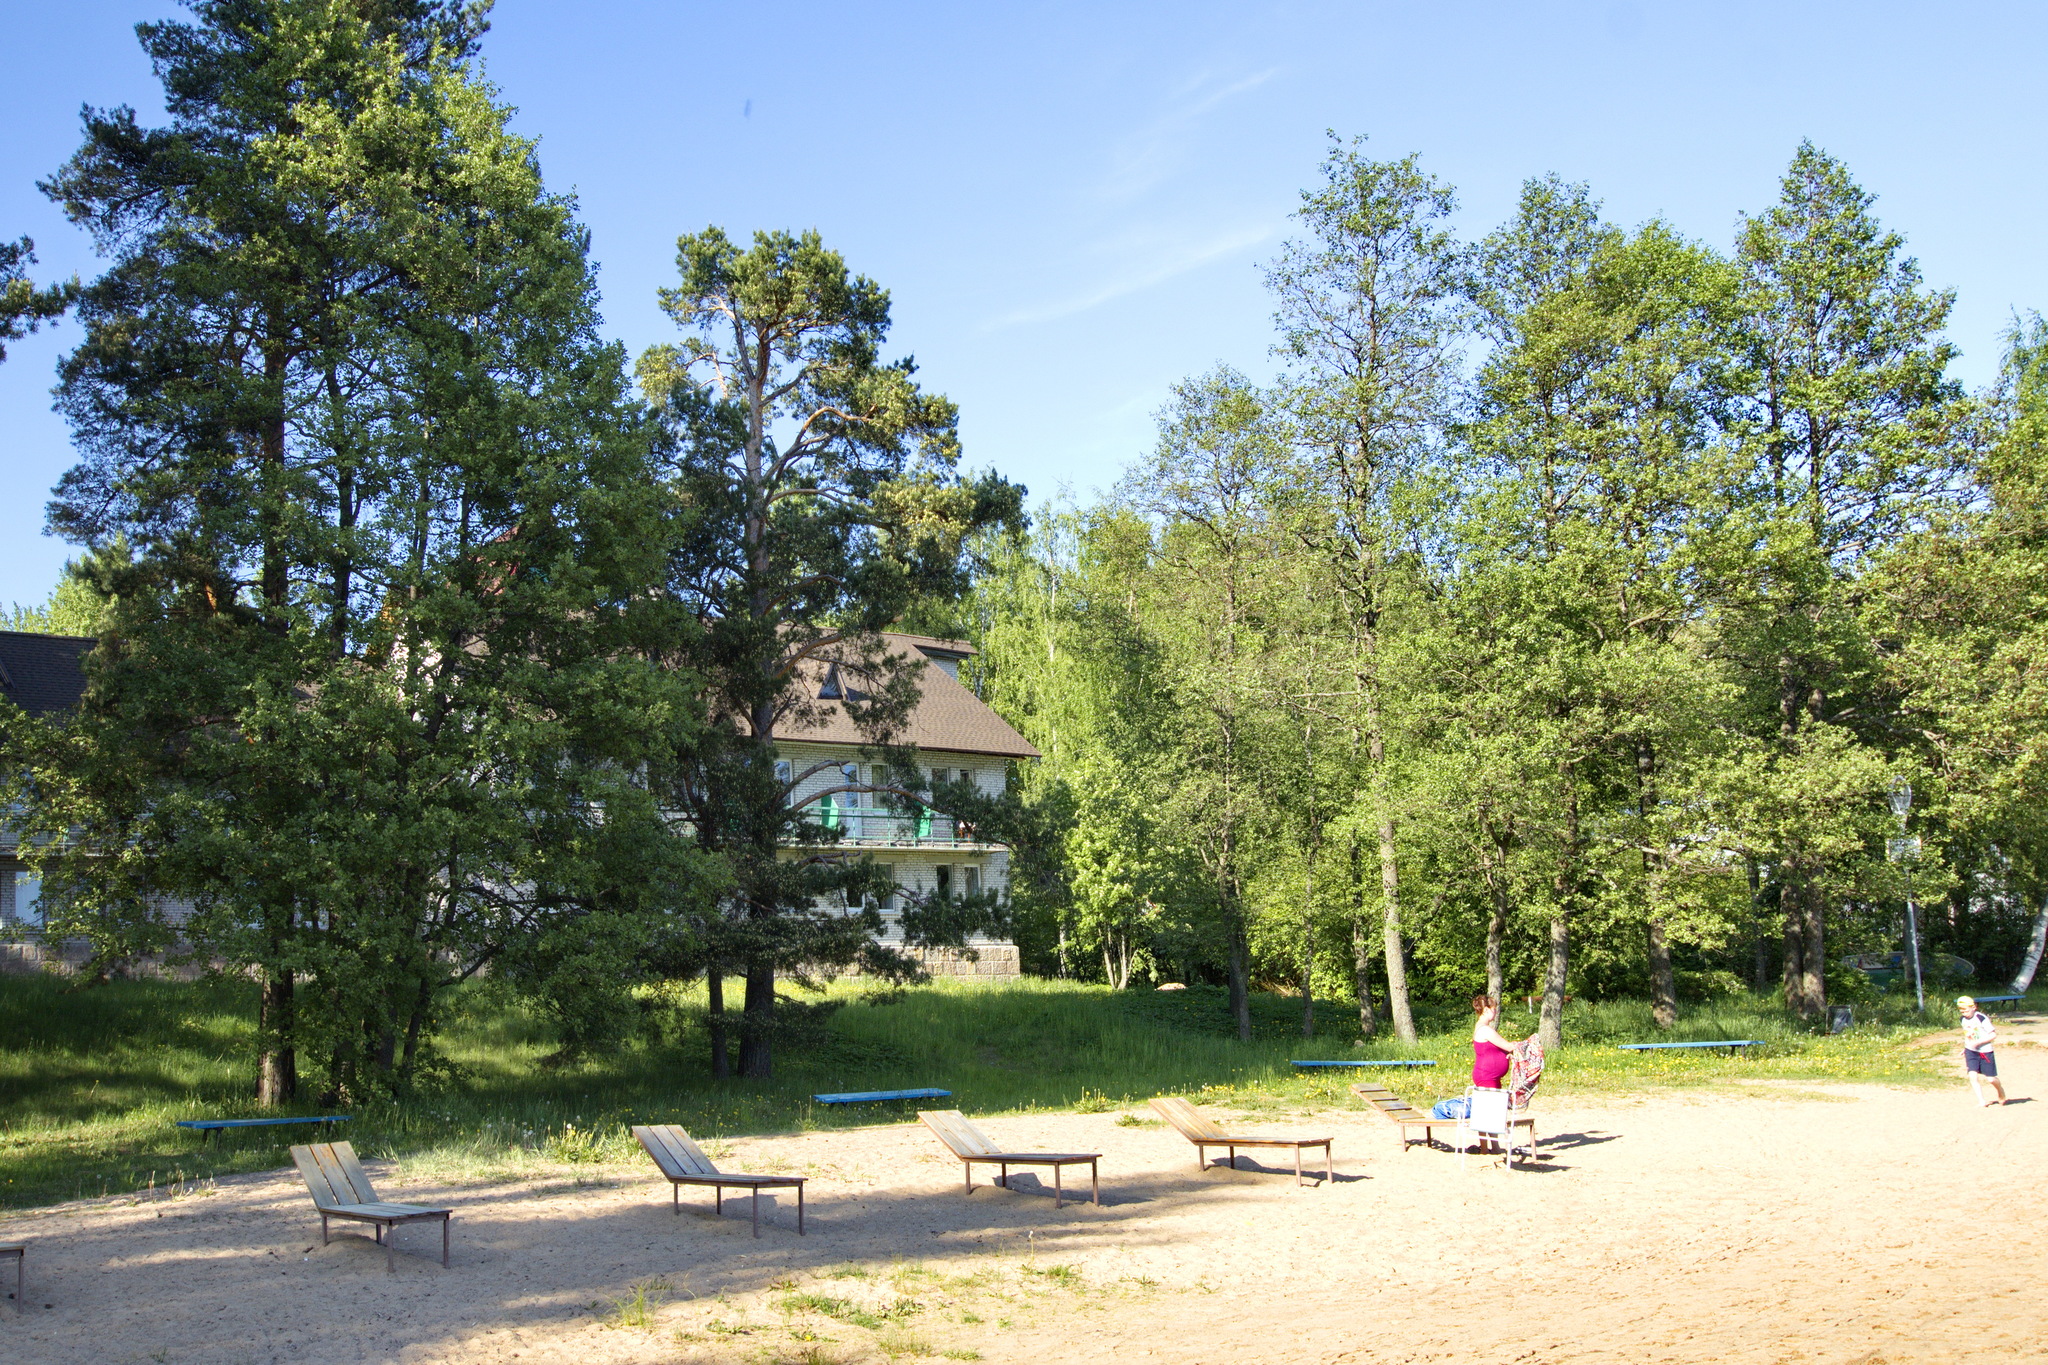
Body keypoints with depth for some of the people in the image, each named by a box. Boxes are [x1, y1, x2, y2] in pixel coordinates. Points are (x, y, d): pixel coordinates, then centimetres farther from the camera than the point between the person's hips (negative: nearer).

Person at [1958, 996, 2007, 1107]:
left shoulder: (1981, 1018, -17)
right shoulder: (1963, 1019, 4)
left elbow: (1993, 1035, -17)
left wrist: (1978, 1042, -24)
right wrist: (1965, 1049, 13)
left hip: (1985, 1051, -5)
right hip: (1971, 1051, 5)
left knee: (1990, 1078, 2)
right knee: (1972, 1075, -13)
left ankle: (2002, 1094, 34)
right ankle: (1982, 1101, -9)